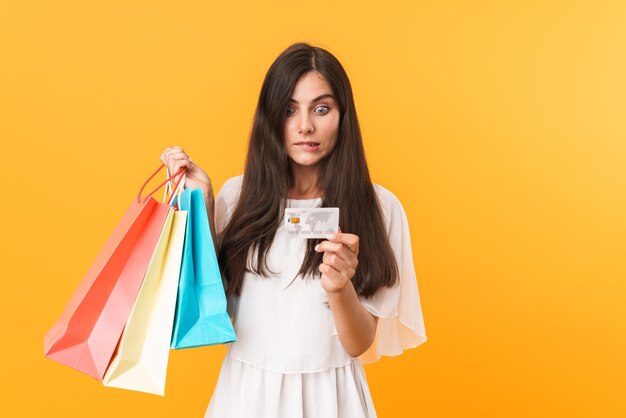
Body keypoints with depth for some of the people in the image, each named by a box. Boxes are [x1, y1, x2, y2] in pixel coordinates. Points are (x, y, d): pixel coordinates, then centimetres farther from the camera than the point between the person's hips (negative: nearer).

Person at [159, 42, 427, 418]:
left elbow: (360, 345, -9)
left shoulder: (379, 206, -10)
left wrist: (340, 289, -28)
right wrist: (200, 204, -9)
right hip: (246, 388, 2)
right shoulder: (238, 195, -3)